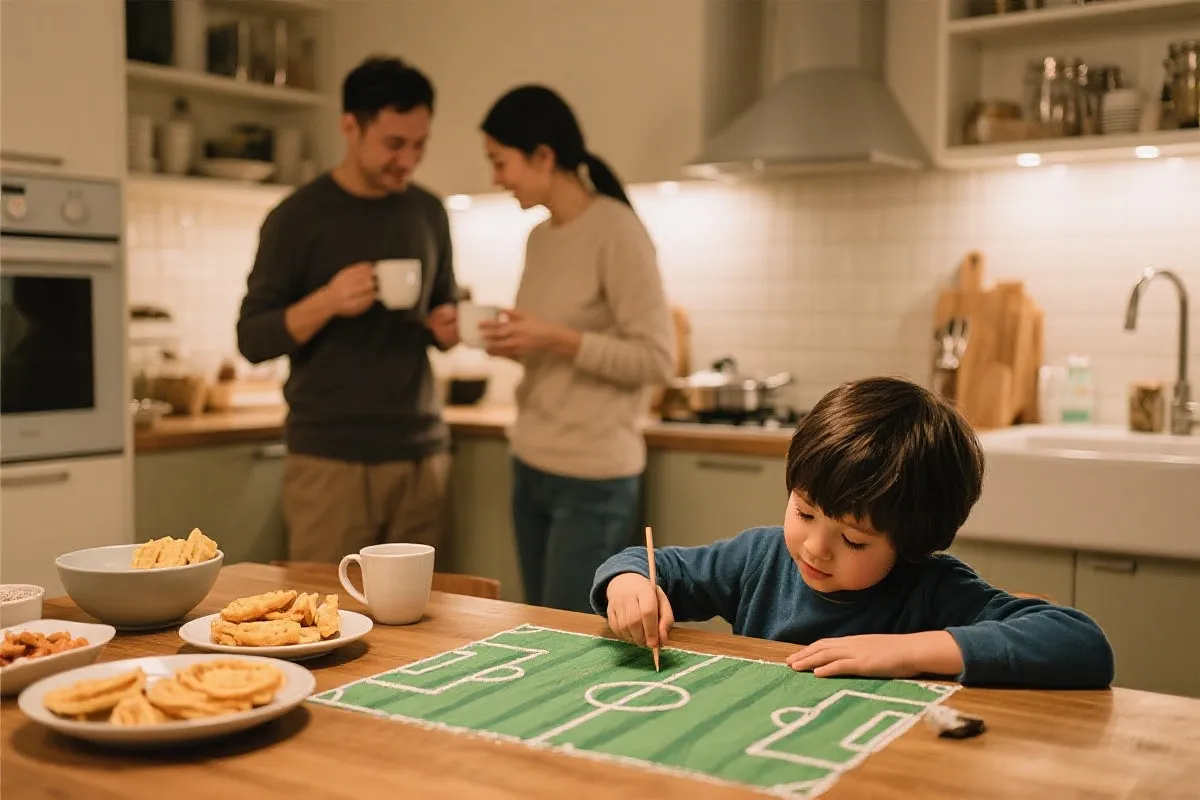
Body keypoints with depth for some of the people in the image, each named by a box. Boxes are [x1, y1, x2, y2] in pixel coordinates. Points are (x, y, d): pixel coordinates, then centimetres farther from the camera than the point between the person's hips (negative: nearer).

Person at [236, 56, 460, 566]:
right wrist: (327, 302, -21)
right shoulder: (297, 217, -4)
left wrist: (447, 328, -3)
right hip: (330, 459, -3)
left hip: (422, 452, 4)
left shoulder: (428, 213, 9)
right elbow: (252, 340, -4)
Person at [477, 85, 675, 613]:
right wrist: (518, 346, -1)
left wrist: (556, 340, -21)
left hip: (593, 479, -7)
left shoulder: (616, 231, -12)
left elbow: (657, 360, -14)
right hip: (530, 468, 7)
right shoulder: (539, 238, 10)